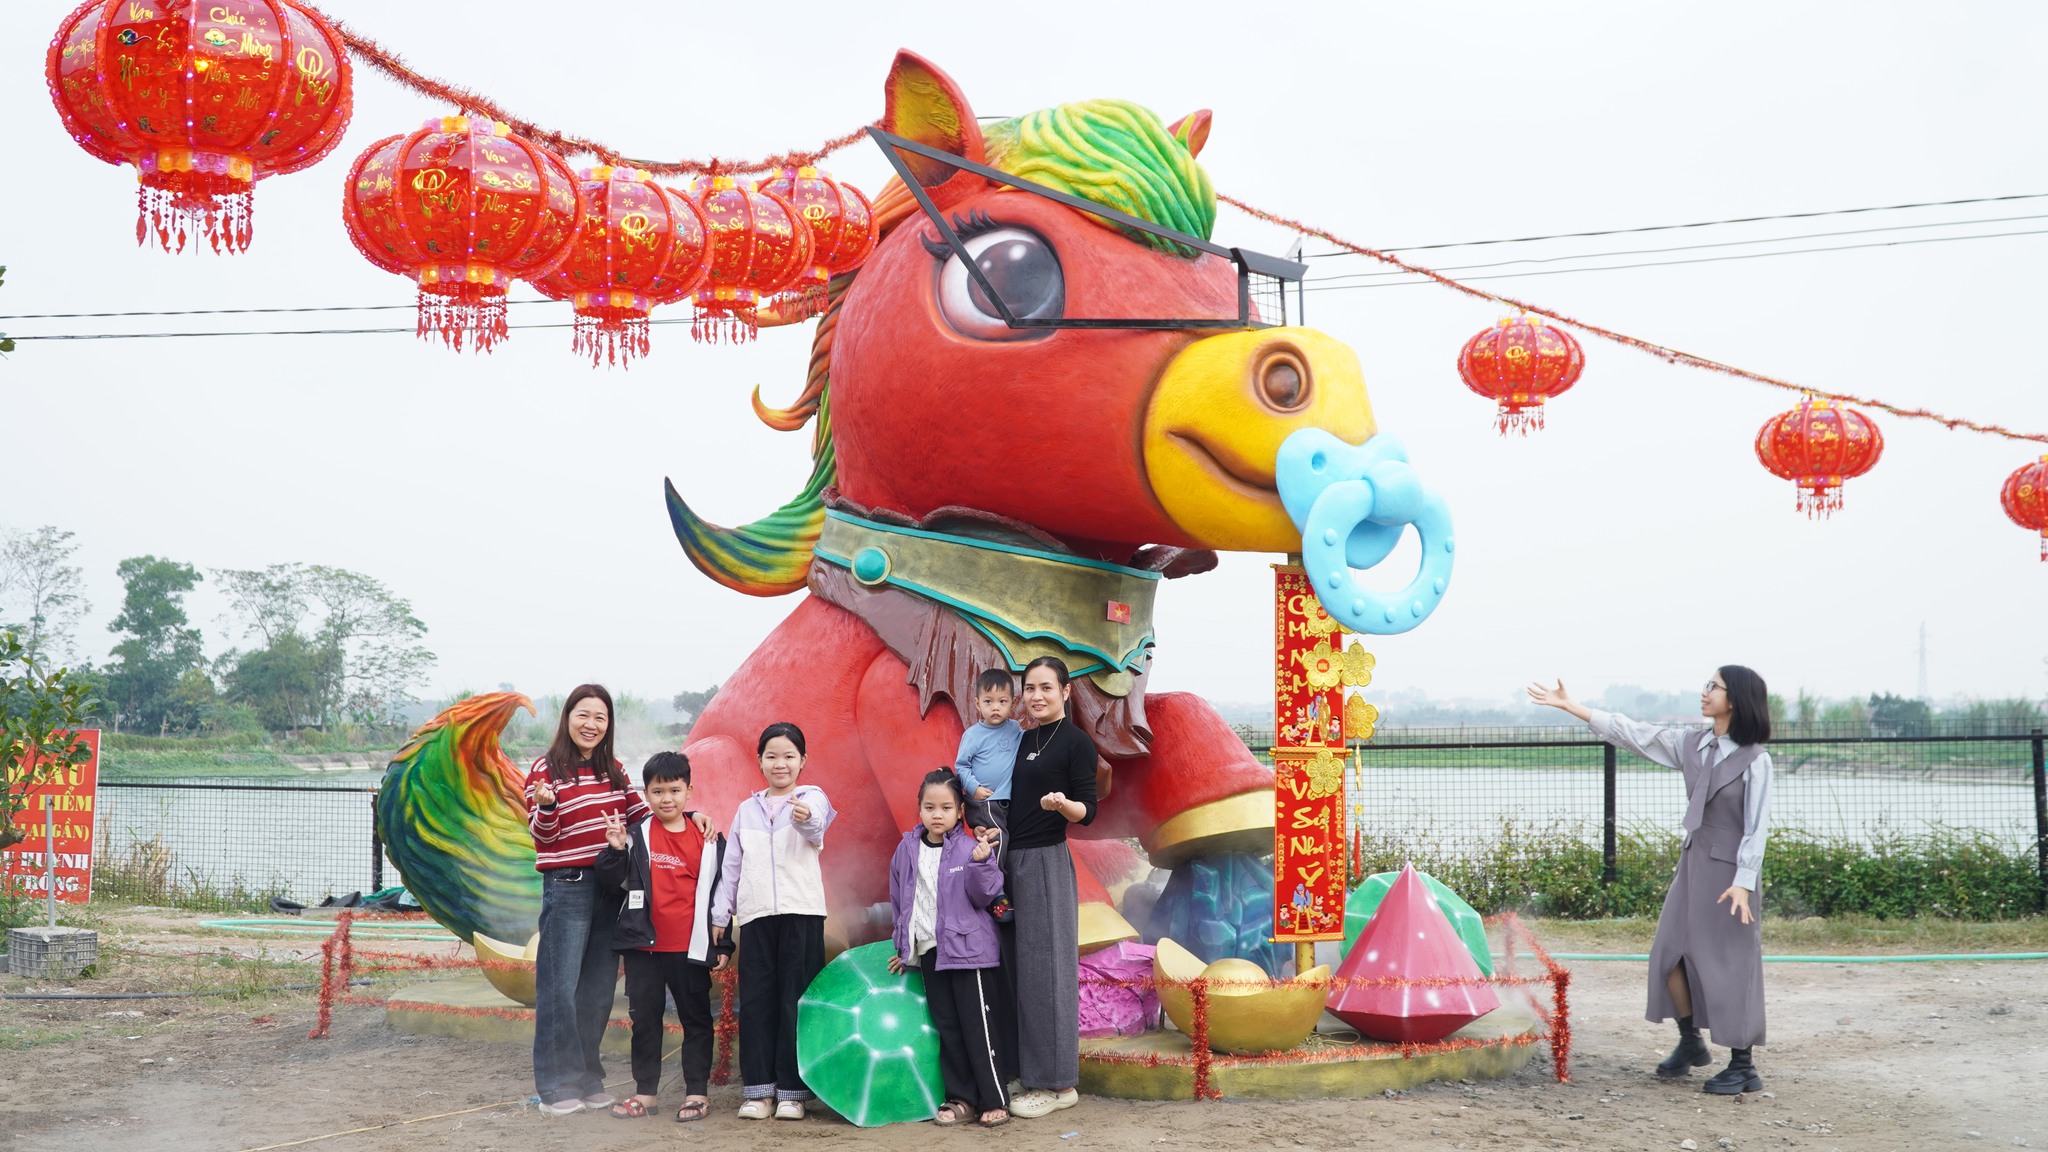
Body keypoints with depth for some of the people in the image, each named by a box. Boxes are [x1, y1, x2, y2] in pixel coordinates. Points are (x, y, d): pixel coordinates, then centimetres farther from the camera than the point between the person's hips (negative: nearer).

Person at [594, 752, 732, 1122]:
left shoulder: (709, 838, 1)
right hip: (644, 944, 1)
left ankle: (696, 1092, 13)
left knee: (696, 1018, 5)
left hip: (692, 948, -1)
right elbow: (612, 880, 2)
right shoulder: (636, 836, 3)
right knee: (644, 1018, 9)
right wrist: (616, 849, -16)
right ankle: (645, 1092, 19)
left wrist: (723, 946, 3)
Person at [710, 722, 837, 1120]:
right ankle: (759, 1089, 9)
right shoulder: (747, 809, 15)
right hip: (756, 914, 4)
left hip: (801, 912, -4)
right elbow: (731, 864, 18)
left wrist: (806, 817, -46)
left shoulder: (812, 798, 2)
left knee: (796, 1000, -2)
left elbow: (817, 825, -22)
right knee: (755, 1000, 2)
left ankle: (792, 1091, 5)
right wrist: (720, 914, 14)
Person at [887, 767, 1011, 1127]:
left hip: (967, 948, -5)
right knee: (947, 1027, 9)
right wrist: (904, 947, 16)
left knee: (977, 1026, -3)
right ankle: (962, 1099, 17)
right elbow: (899, 900, 15)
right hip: (929, 950, 5)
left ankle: (995, 1101, 4)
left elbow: (984, 895, -12)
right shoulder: (907, 849, 5)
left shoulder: (970, 848, -9)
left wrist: (981, 863, -28)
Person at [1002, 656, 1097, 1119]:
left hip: (1047, 861, -7)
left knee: (1044, 967, -4)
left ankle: (1058, 1083, 3)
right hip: (1013, 860, 7)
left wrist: (1062, 804, -29)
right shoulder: (1025, 740, 14)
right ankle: (1025, 1071, 17)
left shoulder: (1076, 742, -6)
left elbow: (1087, 812, -10)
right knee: (1018, 967, 9)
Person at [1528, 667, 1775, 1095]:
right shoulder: (1690, 744, 5)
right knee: (1670, 953, 9)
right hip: (1693, 862, 7)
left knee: (1730, 966, -1)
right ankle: (1690, 1043, 27)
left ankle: (1743, 1066, 10)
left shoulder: (1754, 760, -12)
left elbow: (1757, 826, -14)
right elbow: (1630, 733, 5)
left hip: (1729, 871, -6)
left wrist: (1743, 882, -21)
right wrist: (1570, 706, 2)